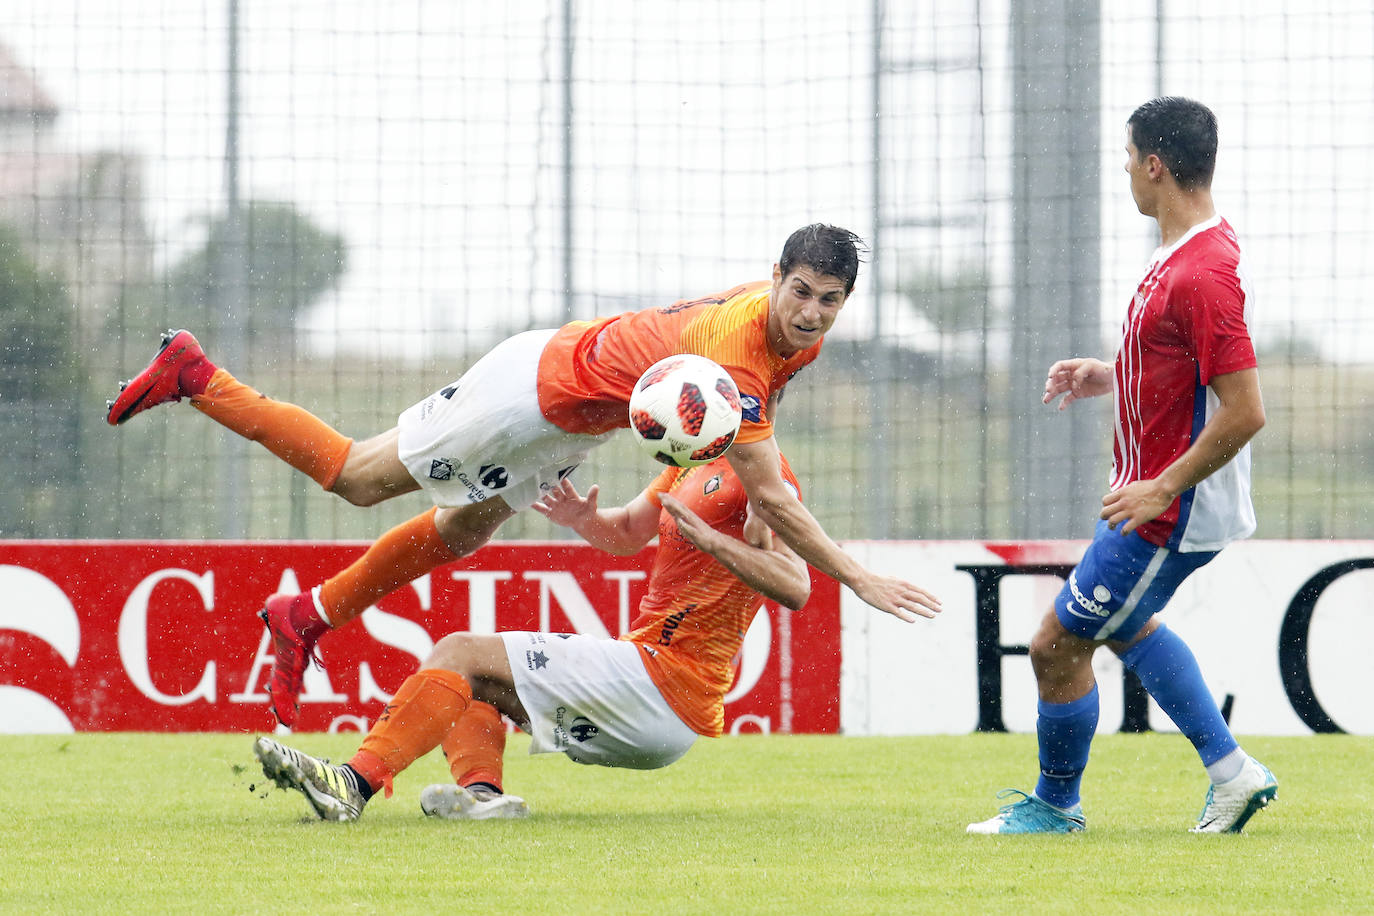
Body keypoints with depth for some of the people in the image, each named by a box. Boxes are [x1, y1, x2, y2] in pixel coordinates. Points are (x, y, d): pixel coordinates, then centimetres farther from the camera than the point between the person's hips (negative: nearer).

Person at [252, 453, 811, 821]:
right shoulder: (692, 461, 17)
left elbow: (794, 587, -22)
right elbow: (629, 533, 29)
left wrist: (709, 538, -31)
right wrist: (586, 520, 7)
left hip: (667, 681, -10)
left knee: (462, 655, -12)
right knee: (469, 679, 17)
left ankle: (356, 782, -20)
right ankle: (482, 791, -11)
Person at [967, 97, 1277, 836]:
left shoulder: (1203, 272, -27)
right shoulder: (1184, 251, 5)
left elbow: (1244, 411, -30)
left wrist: (1161, 491, -25)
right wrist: (1107, 374, 9)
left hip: (1170, 514, -11)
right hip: (1156, 492, 11)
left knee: (1058, 646, 0)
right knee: (1124, 624, 30)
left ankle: (1056, 804, 21)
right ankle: (1231, 770, 29)